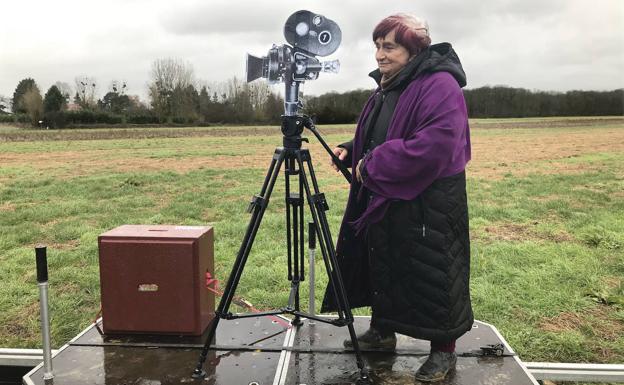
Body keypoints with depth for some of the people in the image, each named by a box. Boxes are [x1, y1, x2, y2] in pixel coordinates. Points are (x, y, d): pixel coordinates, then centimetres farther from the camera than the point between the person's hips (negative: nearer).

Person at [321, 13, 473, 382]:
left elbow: (436, 145, -29)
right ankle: (382, 329, 38)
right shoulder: (385, 89, 12)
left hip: (428, 206, -9)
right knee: (381, 267, 18)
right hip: (382, 201, 9)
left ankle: (444, 350, 20)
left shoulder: (439, 86, -17)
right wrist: (353, 152, 1)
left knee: (432, 276, 2)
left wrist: (375, 166, -23)